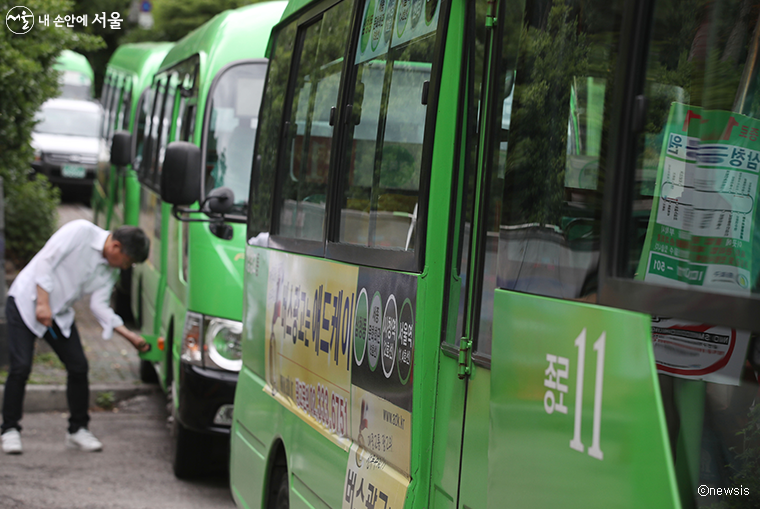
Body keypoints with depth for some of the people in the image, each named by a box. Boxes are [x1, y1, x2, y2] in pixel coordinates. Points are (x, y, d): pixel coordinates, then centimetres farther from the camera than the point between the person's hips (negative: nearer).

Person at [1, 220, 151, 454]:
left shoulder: (110, 270, 1)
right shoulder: (80, 231, -20)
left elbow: (99, 305, 0)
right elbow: (45, 261, -21)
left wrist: (129, 335, -8)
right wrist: (42, 303, -24)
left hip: (59, 314, 7)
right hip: (26, 302, -7)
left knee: (78, 366, 0)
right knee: (21, 367, -13)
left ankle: (77, 429, 12)